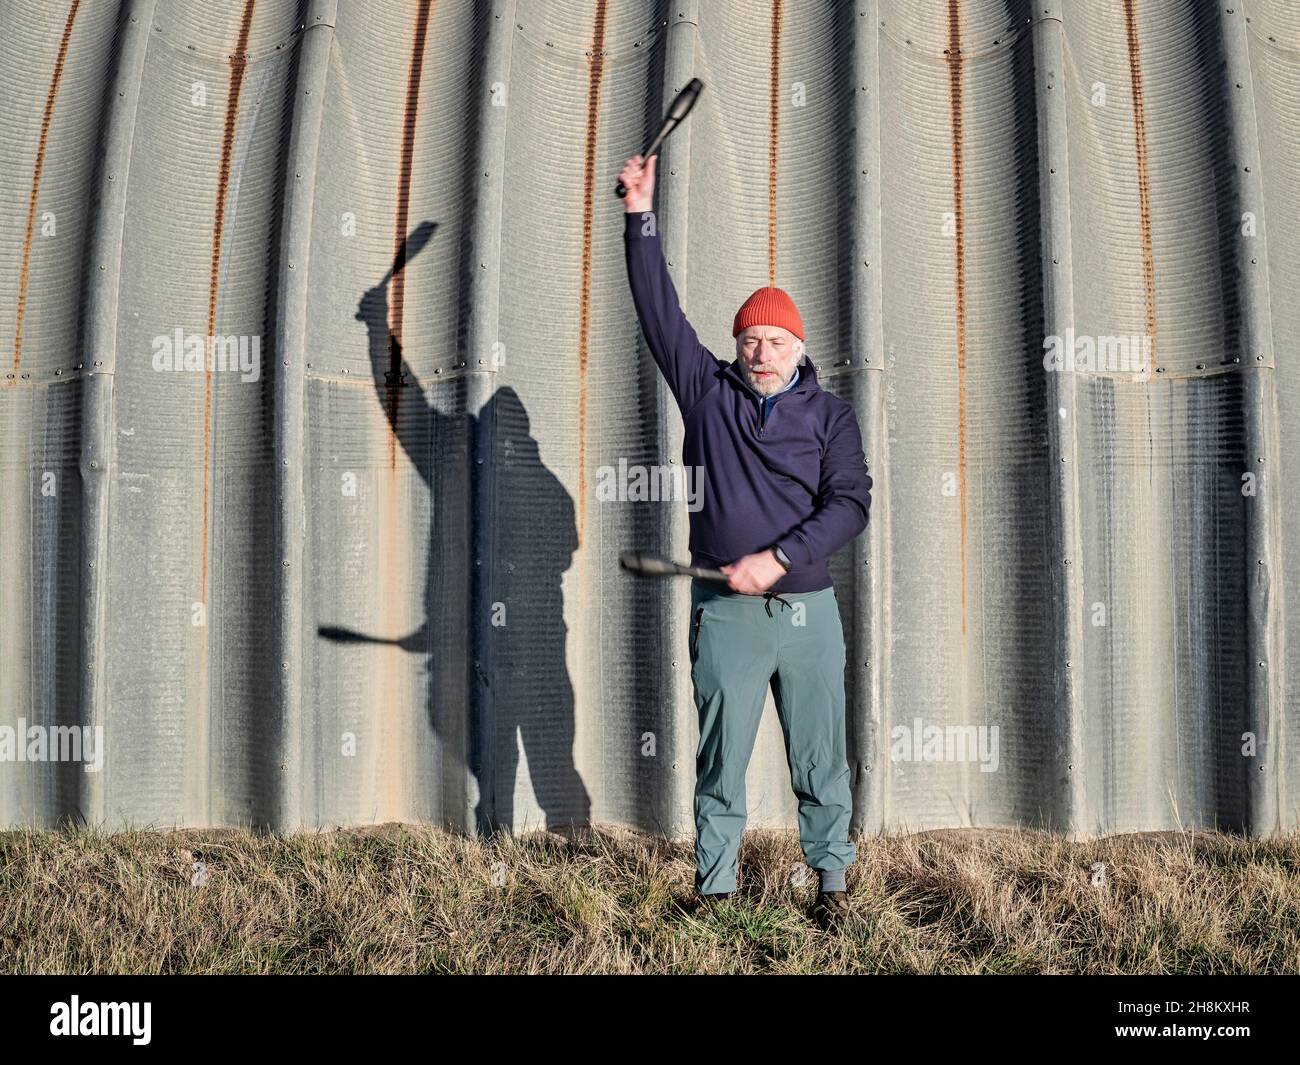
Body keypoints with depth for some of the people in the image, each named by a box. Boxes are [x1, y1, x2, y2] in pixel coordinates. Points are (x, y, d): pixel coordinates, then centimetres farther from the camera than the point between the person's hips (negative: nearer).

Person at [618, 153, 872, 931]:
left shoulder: (830, 414, 4)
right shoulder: (708, 390, 6)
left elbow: (850, 504, -6)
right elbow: (659, 309, 3)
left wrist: (777, 559, -17)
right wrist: (642, 217, -1)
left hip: (808, 609, 0)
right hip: (725, 612, 0)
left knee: (821, 758, 7)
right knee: (720, 761, 5)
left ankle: (833, 880, 20)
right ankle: (715, 889, 13)